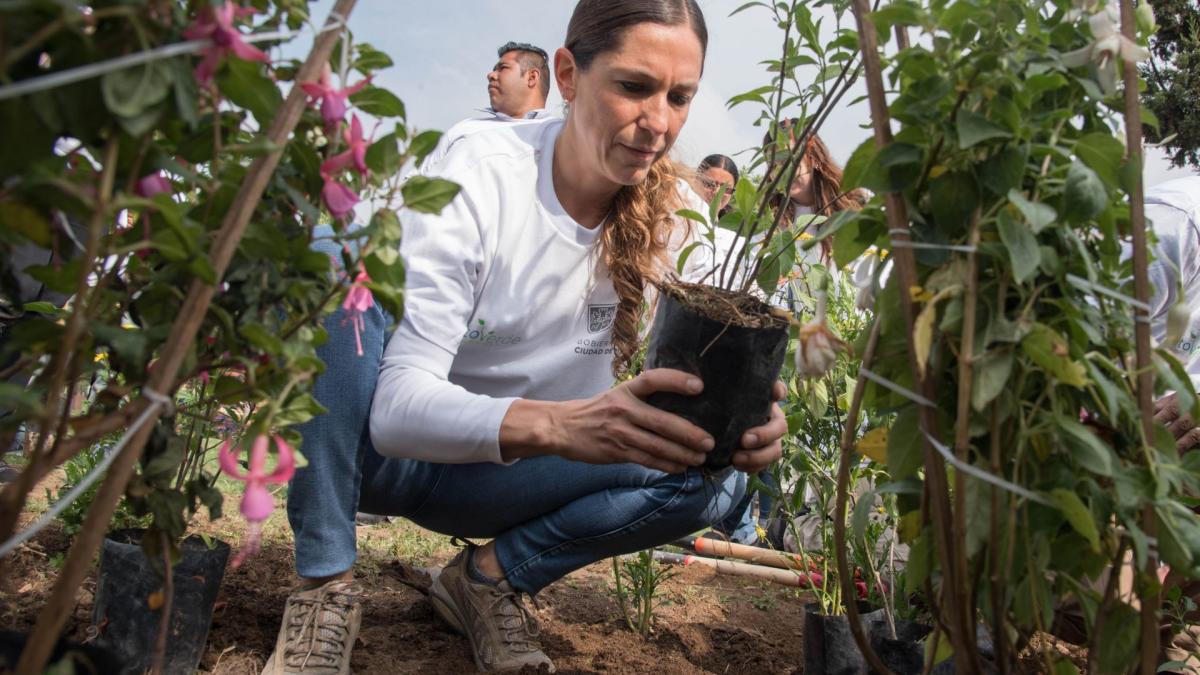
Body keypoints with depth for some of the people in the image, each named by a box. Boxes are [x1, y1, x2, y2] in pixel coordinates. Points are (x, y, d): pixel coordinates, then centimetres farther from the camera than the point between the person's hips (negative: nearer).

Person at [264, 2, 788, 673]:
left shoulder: (676, 218, -11)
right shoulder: (477, 177, -23)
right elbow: (398, 406, -31)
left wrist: (745, 423, -37)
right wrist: (557, 423, -49)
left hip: (512, 476, 3)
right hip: (395, 447, -3)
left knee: (713, 472, -21)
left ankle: (492, 576, -2)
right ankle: (327, 582, -17)